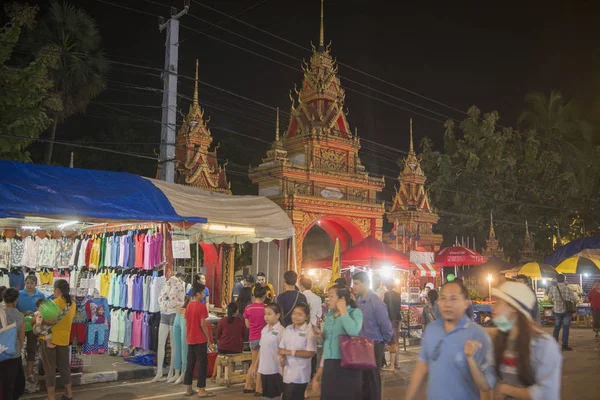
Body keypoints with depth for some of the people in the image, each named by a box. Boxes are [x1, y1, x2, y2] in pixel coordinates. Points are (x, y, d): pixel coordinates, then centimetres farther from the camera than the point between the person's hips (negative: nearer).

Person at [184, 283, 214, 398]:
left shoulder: (189, 305, 8)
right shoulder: (201, 306, -14)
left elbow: (187, 322, 12)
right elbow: (202, 324, -16)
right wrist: (208, 338, -8)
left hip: (190, 339, 7)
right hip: (200, 339, -7)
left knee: (190, 363, 11)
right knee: (202, 364, -1)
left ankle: (189, 389, 16)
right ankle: (201, 390, 0)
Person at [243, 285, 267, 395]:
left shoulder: (248, 308, -3)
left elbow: (247, 325, 6)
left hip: (253, 338, 4)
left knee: (254, 363, 19)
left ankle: (248, 386, 23)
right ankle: (258, 389, 9)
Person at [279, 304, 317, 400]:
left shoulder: (309, 331, -12)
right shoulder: (288, 329, 6)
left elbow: (310, 353, -18)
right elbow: (281, 348, 12)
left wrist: (290, 352, -17)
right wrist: (282, 356, -11)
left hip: (300, 375, -6)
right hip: (288, 373, 6)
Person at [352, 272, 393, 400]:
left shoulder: (375, 302, -20)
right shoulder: (358, 300, 1)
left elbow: (386, 326, -16)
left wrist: (384, 342, -3)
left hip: (374, 346, -6)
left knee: (373, 378, 7)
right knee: (363, 376, 17)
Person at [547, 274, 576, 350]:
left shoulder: (553, 288, -5)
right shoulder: (567, 289, -9)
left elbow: (549, 299, 2)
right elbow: (574, 300, -5)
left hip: (557, 311, 2)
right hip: (567, 310, -2)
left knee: (556, 327, 15)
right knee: (565, 328, 3)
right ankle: (565, 345, 2)